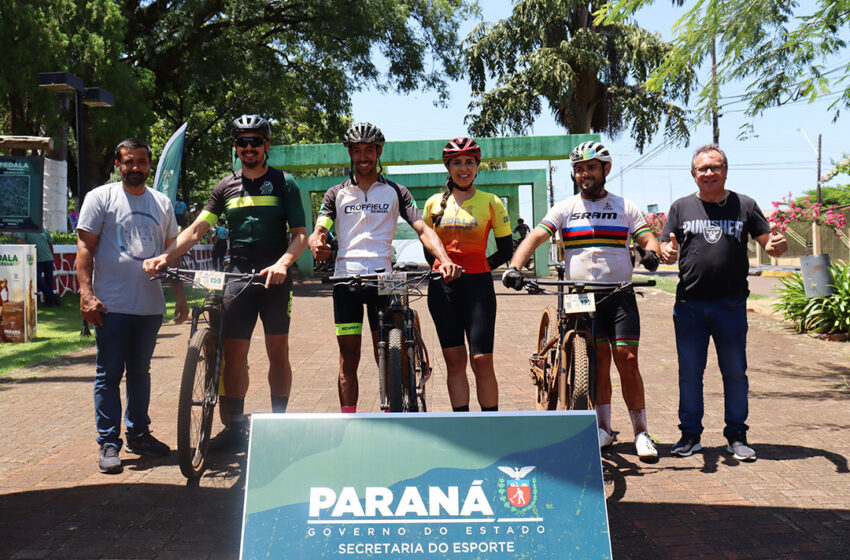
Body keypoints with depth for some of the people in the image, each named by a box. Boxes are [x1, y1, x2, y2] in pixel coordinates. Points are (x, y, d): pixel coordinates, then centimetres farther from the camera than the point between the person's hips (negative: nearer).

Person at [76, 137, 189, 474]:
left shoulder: (162, 203, 13)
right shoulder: (101, 197, 1)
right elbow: (84, 247, -3)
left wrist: (181, 297, 13)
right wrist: (86, 294, -13)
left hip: (150, 305, 4)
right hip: (112, 305, -4)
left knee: (140, 372, 13)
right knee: (109, 375, 0)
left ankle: (139, 434, 25)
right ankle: (108, 443, 6)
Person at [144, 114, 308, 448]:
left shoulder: (284, 183, 4)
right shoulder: (226, 187, 12)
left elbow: (300, 234, -2)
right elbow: (197, 230, 7)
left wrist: (281, 264, -21)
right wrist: (165, 256, -9)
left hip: (276, 279, -2)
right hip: (237, 279, 2)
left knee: (278, 353, 4)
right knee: (233, 355, -1)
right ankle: (234, 426, 8)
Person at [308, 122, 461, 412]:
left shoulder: (396, 192, 11)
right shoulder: (336, 194, 14)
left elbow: (423, 229, -1)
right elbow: (318, 230, 2)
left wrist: (444, 259, -20)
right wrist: (317, 244, -24)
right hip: (346, 278, 1)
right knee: (348, 357, 3)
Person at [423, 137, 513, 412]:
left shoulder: (491, 202, 3)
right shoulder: (434, 203, 9)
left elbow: (505, 251, 6)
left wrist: (479, 266, -1)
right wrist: (440, 267, 6)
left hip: (478, 286, -2)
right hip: (442, 286, 2)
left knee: (482, 360, -7)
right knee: (454, 360, 4)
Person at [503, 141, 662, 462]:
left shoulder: (625, 207, 12)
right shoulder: (565, 208, 8)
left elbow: (647, 238, 6)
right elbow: (536, 237, -3)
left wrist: (651, 252, -19)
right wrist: (514, 267, -21)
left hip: (620, 294, 0)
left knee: (627, 359, -6)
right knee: (599, 358, -1)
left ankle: (641, 432, 3)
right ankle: (603, 428, 13)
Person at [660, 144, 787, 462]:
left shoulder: (744, 206, 7)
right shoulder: (681, 208, 9)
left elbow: (769, 243, 7)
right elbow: (668, 252, 6)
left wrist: (778, 245, -17)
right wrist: (667, 253, -18)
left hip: (731, 304, -1)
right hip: (689, 305, 1)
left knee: (735, 372, 5)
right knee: (690, 372, 7)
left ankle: (737, 436, 18)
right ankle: (690, 434, 18)